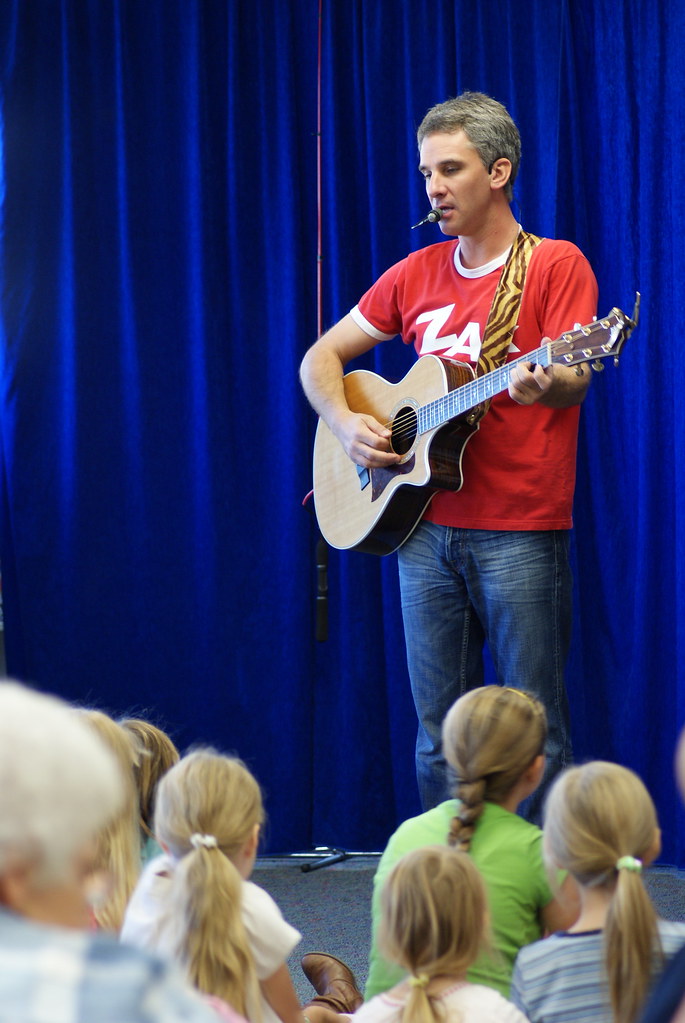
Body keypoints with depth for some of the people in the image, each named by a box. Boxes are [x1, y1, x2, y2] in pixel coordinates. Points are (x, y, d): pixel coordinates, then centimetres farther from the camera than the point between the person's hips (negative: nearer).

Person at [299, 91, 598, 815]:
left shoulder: (555, 265, -1)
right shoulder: (417, 274, 15)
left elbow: (573, 381, -13)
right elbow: (320, 358, 19)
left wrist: (546, 386, -37)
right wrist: (345, 424, 0)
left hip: (521, 531, -5)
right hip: (422, 526, 5)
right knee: (439, 734, 8)